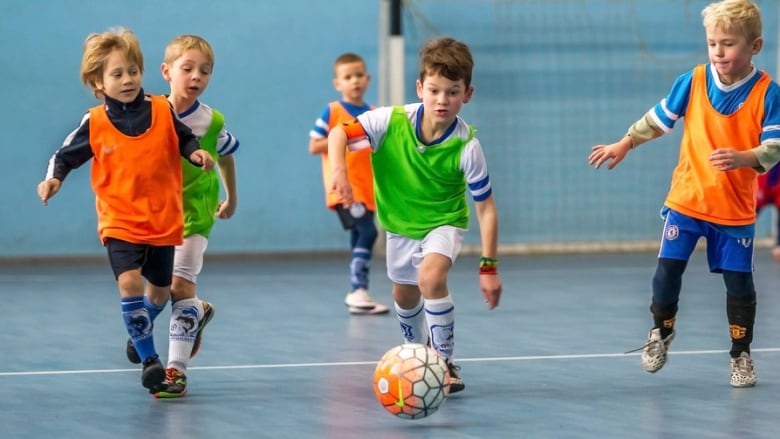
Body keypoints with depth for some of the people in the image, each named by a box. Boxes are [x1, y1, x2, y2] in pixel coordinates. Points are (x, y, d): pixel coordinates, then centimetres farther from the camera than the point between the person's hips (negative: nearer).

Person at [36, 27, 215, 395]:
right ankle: (149, 360, -14)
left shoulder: (163, 112, -4)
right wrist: (54, 178, -18)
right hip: (120, 222, -2)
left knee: (159, 291, 15)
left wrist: (196, 153, -11)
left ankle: (140, 332, 49)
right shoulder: (94, 124, -8)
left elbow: (185, 140, 10)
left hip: (163, 220, 2)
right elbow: (66, 155, 1)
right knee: (129, 282, -22)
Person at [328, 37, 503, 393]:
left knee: (431, 277, -31)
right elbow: (339, 133, -20)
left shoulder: (466, 146, -28)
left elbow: (486, 207, -22)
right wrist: (338, 170, -41)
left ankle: (444, 362, -15)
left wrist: (488, 267, -24)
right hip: (400, 221, 4)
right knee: (404, 296, 20)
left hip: (444, 220, -4)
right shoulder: (392, 122, -25)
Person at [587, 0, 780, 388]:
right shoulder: (693, 82, -5)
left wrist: (743, 158, -35)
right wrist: (624, 145, 14)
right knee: (668, 268, 0)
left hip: (736, 210, -2)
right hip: (685, 200, 2)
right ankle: (661, 332, 26)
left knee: (739, 282, 3)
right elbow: (658, 119, 9)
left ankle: (741, 354, 19)